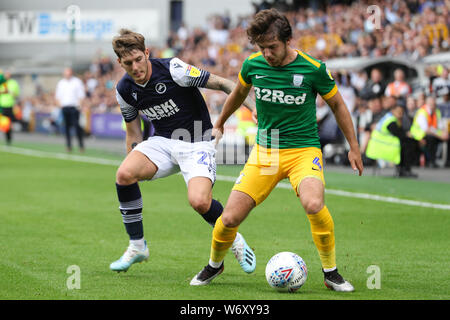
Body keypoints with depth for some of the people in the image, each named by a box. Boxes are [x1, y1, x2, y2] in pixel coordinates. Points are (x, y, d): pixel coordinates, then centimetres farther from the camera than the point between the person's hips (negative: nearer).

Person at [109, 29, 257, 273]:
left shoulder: (173, 70, -18)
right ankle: (137, 246, -6)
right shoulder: (124, 90, -1)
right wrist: (135, 166, 11)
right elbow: (133, 134, 12)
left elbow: (222, 84, -13)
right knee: (124, 174, -24)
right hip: (162, 141, 5)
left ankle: (235, 241, 5)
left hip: (198, 142, -5)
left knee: (199, 202, -27)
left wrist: (256, 108, -19)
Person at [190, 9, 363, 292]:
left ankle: (331, 273, -11)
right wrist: (219, 125, 34)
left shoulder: (313, 68, -11)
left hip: (304, 149, -3)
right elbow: (239, 93, 21)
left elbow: (337, 104, 5)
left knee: (314, 205, -33)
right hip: (264, 151, 3)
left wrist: (354, 147, 9)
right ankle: (214, 265, 24)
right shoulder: (253, 65, -3)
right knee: (230, 219, -9)